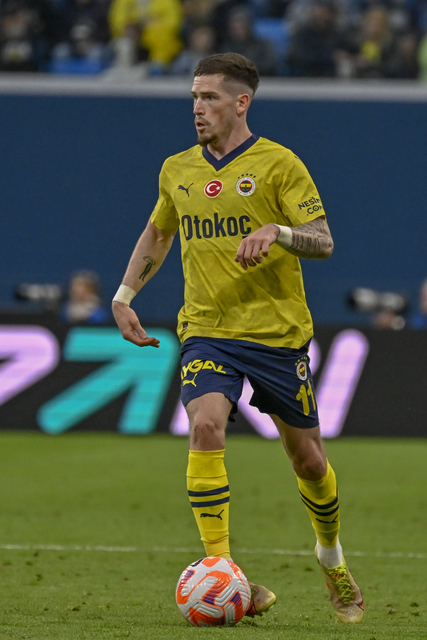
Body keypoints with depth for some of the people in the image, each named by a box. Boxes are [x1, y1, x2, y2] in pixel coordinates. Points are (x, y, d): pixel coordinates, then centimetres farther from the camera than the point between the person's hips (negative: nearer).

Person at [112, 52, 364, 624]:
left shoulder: (278, 164, -5)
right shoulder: (177, 170, 10)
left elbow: (323, 241, -9)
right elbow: (157, 234, 27)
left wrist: (276, 232, -28)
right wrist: (124, 295, 17)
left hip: (278, 331, -2)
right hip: (207, 331, 2)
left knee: (307, 456, 8)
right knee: (206, 427, -25)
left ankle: (332, 558, 36)